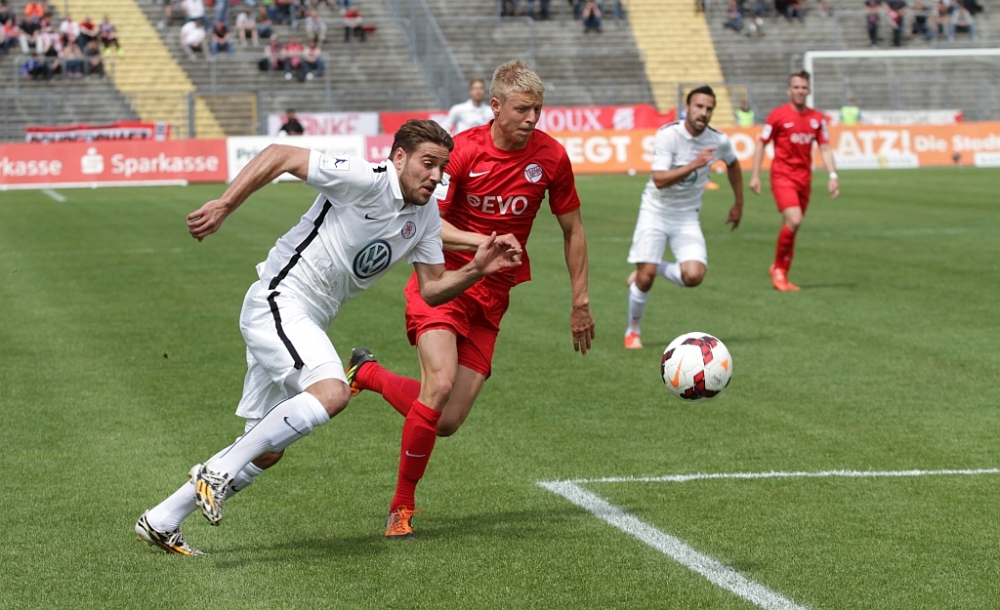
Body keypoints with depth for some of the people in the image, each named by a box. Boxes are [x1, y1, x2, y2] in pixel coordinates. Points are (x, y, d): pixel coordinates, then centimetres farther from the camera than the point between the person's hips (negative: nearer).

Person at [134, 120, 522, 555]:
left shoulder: (426, 217, 8)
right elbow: (280, 156, -18)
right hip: (277, 302, -9)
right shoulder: (366, 180, -17)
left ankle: (161, 522, 23)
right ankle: (218, 472, -22)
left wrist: (478, 269, -6)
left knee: (266, 451, 12)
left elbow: (432, 289, 11)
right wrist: (223, 206, -23)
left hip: (306, 323, 9)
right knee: (332, 391, -33)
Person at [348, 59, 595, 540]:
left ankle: (365, 373, 27)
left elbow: (572, 230, 9)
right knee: (440, 384, -26)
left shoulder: (551, 157, -4)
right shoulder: (462, 150, -13)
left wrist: (580, 300, 8)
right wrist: (481, 241, -31)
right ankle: (402, 506, -8)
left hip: (492, 297, 4)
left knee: (448, 423, -1)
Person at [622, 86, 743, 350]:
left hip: (687, 217, 3)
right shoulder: (668, 135, -19)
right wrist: (694, 165, -37)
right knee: (645, 277, -10)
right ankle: (633, 331, 16)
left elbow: (733, 164, 17)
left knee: (693, 276, -18)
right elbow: (659, 180, -28)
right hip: (655, 212, -3)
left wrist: (739, 204, 20)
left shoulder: (719, 141, -7)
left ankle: (655, 268, 13)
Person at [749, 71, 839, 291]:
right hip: (782, 176, -5)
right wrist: (755, 175, -4)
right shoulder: (778, 115, -5)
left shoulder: (817, 118, 7)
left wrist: (833, 176, -1)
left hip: (804, 178, 5)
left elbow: (824, 147, 10)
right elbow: (761, 143, 0)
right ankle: (778, 268, -2)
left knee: (793, 227, 6)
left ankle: (782, 275, 17)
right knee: (794, 221, -20)